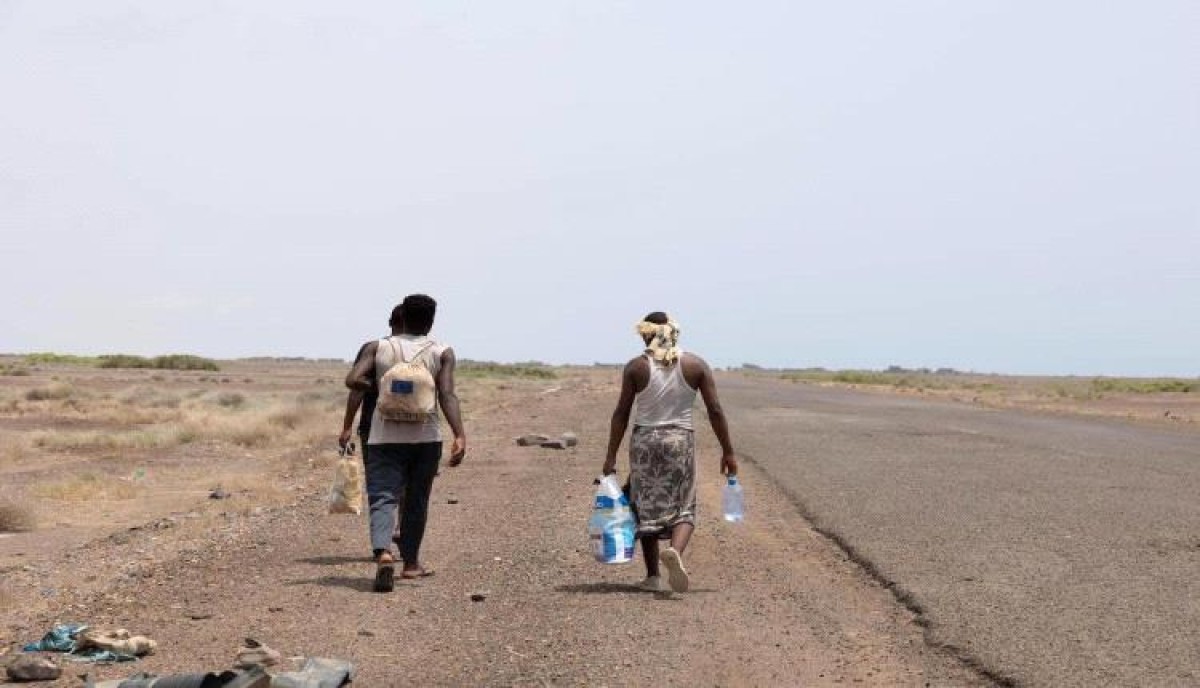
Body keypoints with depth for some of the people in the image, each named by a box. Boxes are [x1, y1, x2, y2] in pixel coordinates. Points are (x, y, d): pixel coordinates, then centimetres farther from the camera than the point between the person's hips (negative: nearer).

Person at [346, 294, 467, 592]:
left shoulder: (378, 348, 6)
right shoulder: (442, 352, 3)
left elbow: (353, 380, -5)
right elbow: (447, 395, -10)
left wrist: (380, 386, 12)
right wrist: (460, 436, -16)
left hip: (384, 436, 0)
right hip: (425, 436, 1)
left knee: (382, 497, -4)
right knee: (416, 501, 15)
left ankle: (383, 553, -28)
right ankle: (410, 562, 25)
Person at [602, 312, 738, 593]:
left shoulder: (636, 367, -4)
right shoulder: (696, 365, -1)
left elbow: (621, 414, -4)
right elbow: (715, 411, -3)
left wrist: (611, 457, 1)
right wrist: (728, 451, 4)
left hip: (644, 441, 0)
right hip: (681, 441, 0)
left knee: (647, 507, 12)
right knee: (683, 507, 8)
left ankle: (653, 576, 13)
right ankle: (675, 550, -22)